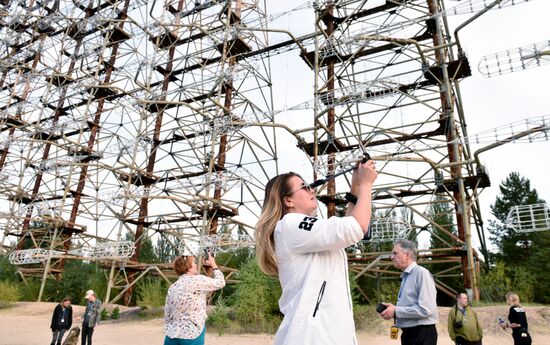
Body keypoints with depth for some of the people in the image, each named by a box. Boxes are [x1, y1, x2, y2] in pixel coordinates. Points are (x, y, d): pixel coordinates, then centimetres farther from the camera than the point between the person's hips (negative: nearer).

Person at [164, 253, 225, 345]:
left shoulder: (172, 287, 9)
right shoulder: (197, 280, -11)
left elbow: (167, 316, 12)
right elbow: (220, 282, -1)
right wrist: (213, 265, 12)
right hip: (191, 336, -6)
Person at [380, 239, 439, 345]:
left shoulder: (421, 273, -14)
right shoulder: (405, 277, 12)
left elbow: (426, 309, -23)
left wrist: (396, 311, -17)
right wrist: (393, 310, 1)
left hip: (422, 334, -8)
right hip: (408, 333, 8)